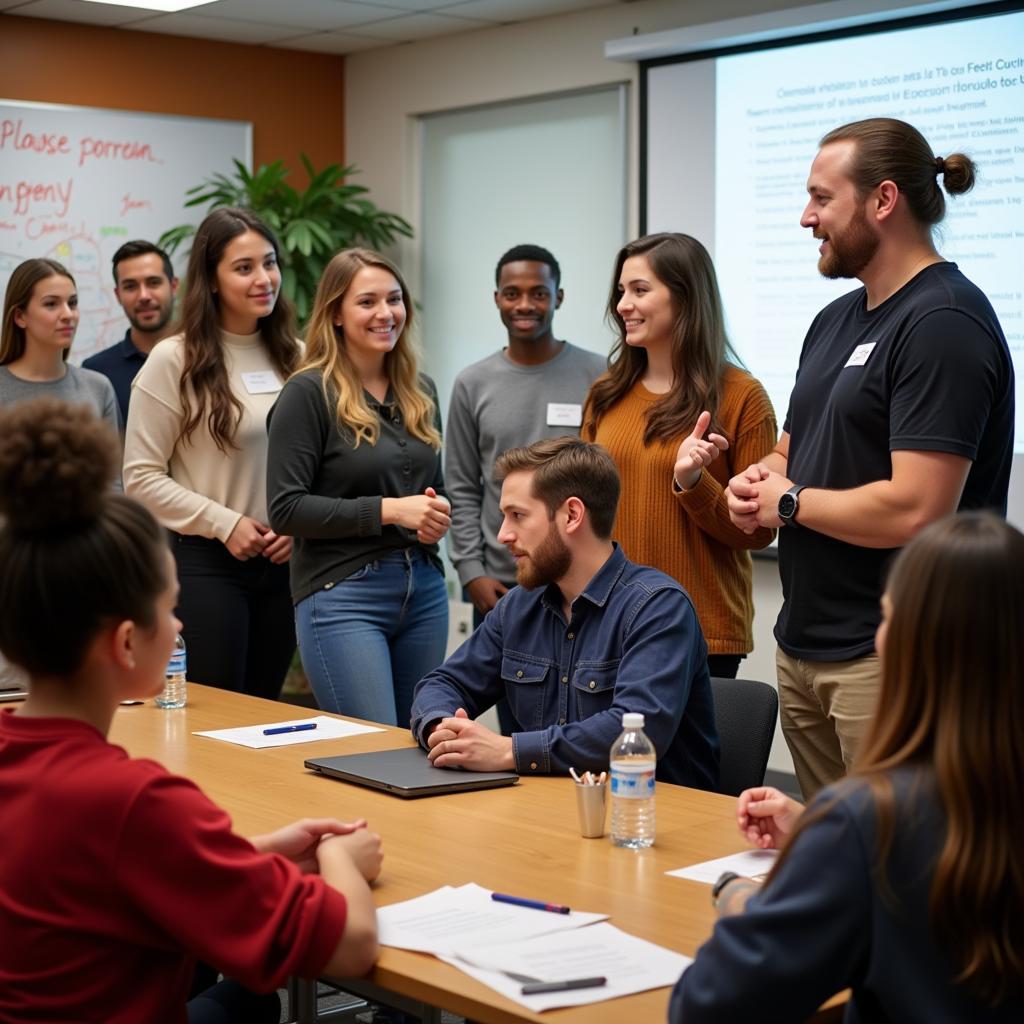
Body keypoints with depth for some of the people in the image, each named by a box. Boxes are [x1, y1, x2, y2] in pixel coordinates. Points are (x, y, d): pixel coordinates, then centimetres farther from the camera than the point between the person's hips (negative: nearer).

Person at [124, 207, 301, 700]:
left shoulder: (293, 357, 7)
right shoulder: (173, 360, -7)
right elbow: (142, 477, -8)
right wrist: (225, 523, -14)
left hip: (284, 562, 5)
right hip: (205, 562, -4)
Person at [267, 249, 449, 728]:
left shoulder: (421, 391, 13)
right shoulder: (309, 393, -7)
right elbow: (285, 509, -12)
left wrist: (438, 513, 2)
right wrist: (388, 510, -17)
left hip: (425, 589, 6)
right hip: (342, 594, -6)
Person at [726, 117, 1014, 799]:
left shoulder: (944, 322, -15)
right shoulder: (837, 320, 14)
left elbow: (913, 511, -24)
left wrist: (789, 502, -9)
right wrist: (757, 480, 0)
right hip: (804, 644, 9)